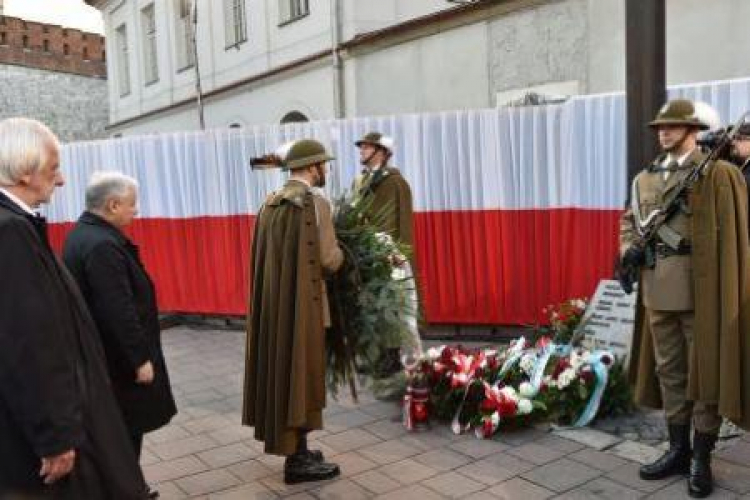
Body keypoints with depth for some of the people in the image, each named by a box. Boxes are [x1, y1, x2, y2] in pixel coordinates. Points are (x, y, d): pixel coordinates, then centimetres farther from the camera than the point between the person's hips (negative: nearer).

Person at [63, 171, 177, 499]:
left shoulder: (84, 233, 9)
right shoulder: (102, 245, -24)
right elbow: (119, 310, -26)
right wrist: (140, 358, -19)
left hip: (100, 353, 10)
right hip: (116, 358, -10)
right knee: (125, 431, 3)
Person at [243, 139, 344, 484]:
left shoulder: (270, 203, 9)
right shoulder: (315, 203, -14)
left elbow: (269, 255, 11)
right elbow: (329, 261, -17)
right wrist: (339, 248, 4)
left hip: (272, 302, 8)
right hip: (303, 304, -8)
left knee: (282, 371, 15)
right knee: (301, 375, 2)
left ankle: (294, 449, 28)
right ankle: (298, 460, 13)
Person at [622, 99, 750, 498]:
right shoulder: (644, 179, 12)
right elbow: (628, 221, 21)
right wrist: (628, 248, 3)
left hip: (702, 290, -5)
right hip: (659, 292, 6)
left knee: (706, 373, 5)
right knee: (668, 372, 13)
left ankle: (701, 460, 18)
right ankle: (678, 450, 28)